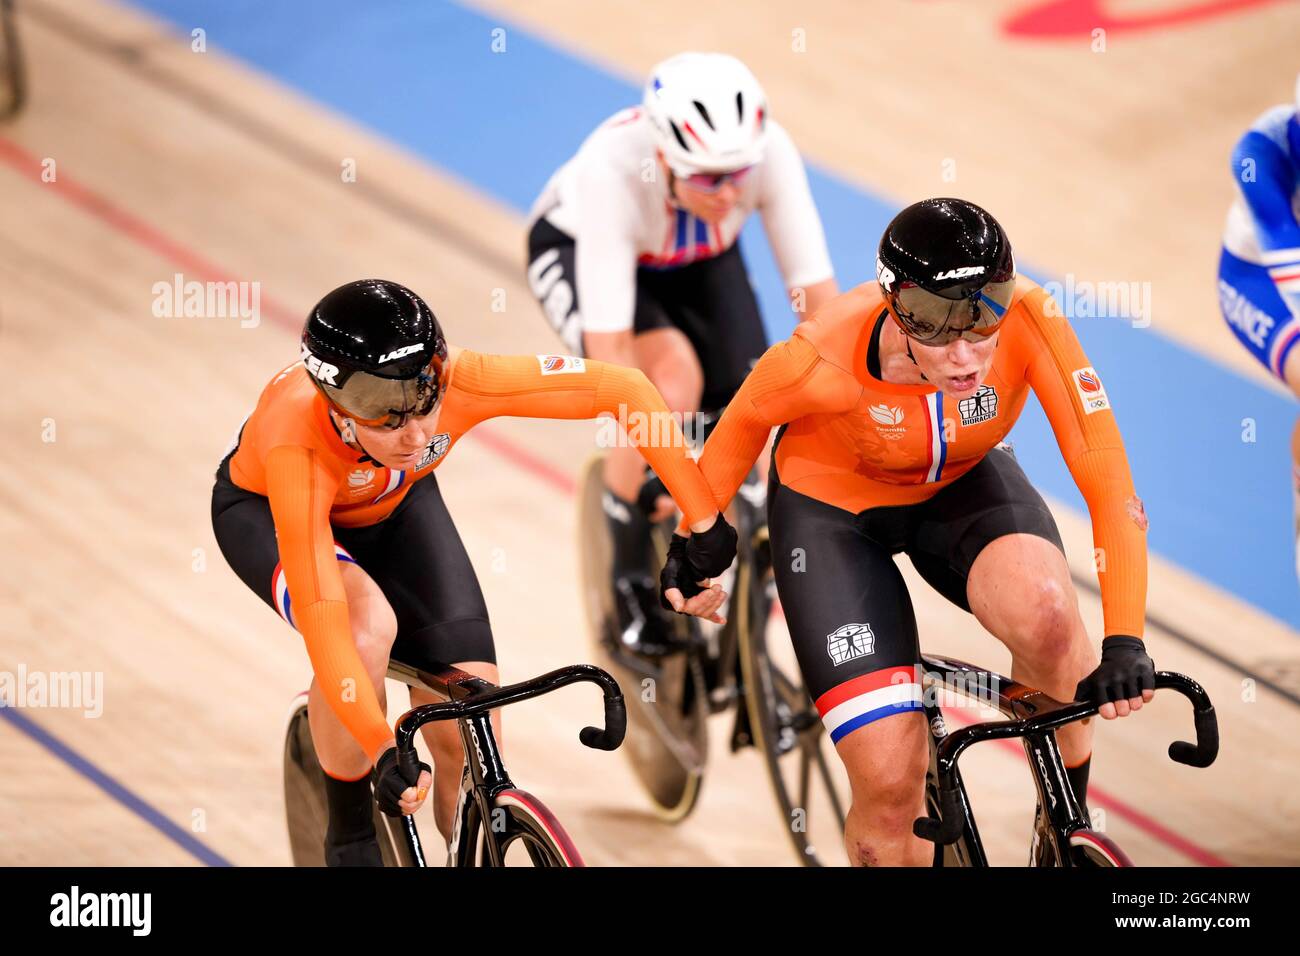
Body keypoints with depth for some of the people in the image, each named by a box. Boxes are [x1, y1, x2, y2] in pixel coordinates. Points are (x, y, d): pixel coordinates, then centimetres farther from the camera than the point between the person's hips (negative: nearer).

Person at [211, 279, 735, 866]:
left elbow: (624, 389, -30)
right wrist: (383, 754, -50)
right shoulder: (296, 440, -44)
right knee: (367, 624, -35)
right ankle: (349, 840, -13)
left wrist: (704, 523, -27)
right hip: (266, 509, -3)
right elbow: (321, 619, -45)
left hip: (391, 507, 3)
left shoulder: (455, 380, -37)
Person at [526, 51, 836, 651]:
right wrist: (643, 478, -48)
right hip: (578, 249, -4)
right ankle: (630, 579, -10)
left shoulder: (769, 151, -35)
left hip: (700, 259, 4)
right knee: (673, 382, -32)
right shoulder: (612, 170, -43)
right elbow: (609, 344, -44)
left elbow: (816, 295, -30)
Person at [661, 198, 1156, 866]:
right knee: (891, 786, -15)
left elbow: (1108, 479, -33)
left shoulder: (1030, 324, -33)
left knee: (1045, 616, -33)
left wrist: (1123, 641, -43)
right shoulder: (829, 355, -35)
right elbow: (745, 419, -12)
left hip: (959, 486, 2)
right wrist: (694, 538, 2)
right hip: (832, 505, -1)